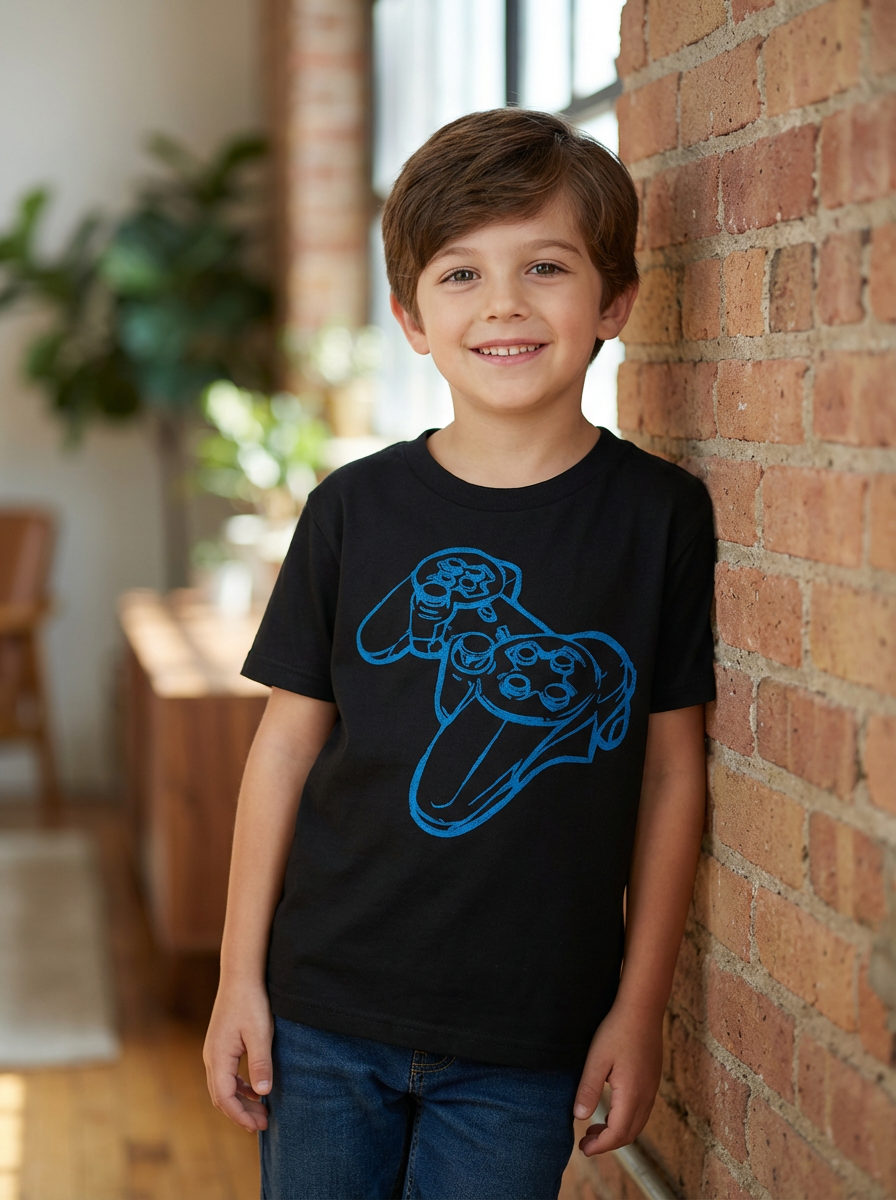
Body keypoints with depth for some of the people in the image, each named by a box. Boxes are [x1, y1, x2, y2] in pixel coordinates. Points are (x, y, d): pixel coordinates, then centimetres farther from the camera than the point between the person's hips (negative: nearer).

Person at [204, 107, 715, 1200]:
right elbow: (287, 741, 2)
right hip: (324, 1011, 1)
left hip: (527, 1039, -1)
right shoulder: (354, 510, -3)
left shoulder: (660, 516, -5)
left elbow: (671, 772, -1)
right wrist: (240, 977, 3)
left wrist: (641, 1007, -1)